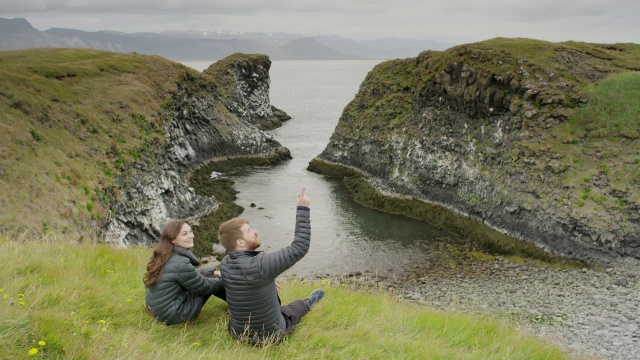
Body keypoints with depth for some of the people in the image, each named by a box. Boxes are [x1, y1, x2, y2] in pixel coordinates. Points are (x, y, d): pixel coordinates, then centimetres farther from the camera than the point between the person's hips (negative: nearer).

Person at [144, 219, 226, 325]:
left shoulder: (164, 255, 2)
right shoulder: (180, 263, -27)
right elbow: (204, 287, -12)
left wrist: (213, 272, 19)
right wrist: (223, 280, 6)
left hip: (158, 308, 9)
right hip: (173, 314, -9)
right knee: (217, 282, 0)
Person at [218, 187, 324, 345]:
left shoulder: (225, 263, -11)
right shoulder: (259, 265, -35)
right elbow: (299, 248, -30)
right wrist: (303, 209, -25)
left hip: (239, 331, 5)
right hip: (271, 335, -5)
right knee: (297, 306, 27)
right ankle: (310, 302, 61)